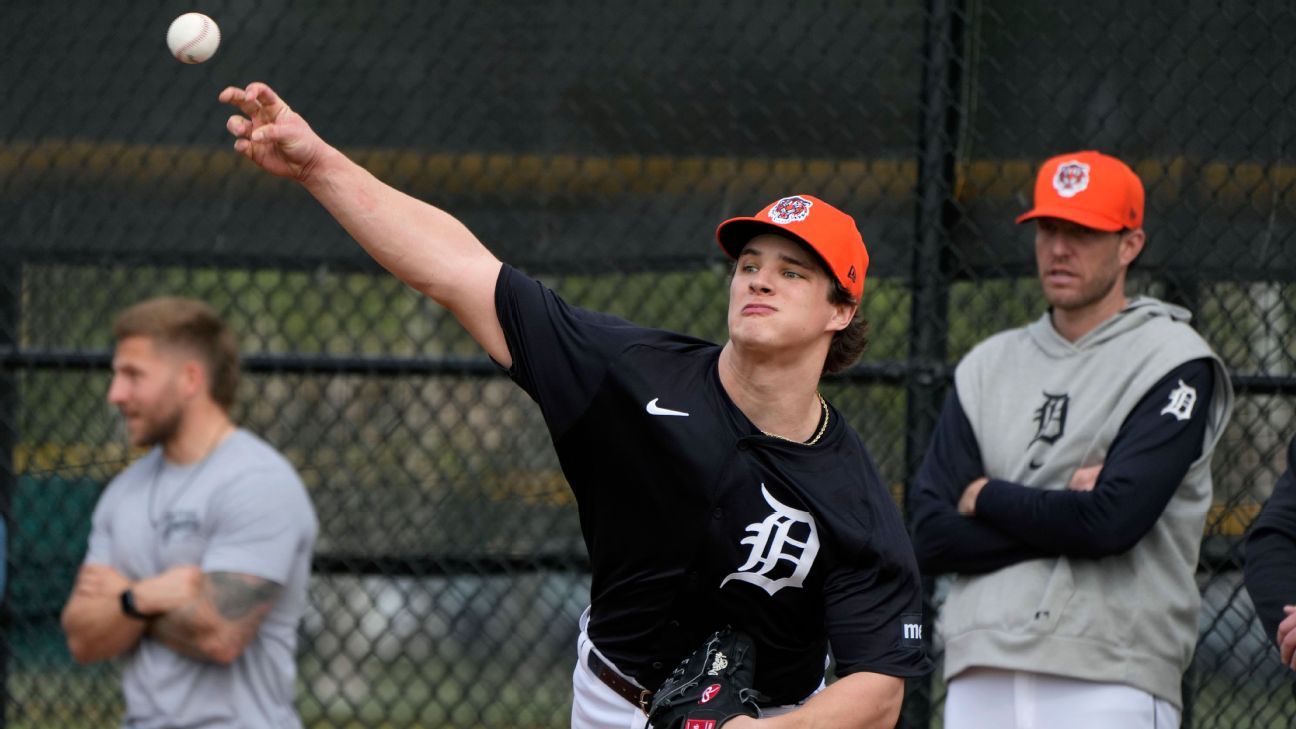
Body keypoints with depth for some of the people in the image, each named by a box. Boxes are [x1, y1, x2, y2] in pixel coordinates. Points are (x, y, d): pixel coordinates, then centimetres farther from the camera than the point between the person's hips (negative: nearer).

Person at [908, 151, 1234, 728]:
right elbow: (930, 535, 6)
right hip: (978, 682, 5)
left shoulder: (1175, 364, -1)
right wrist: (1065, 508, -7)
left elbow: (1112, 522, -15)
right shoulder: (988, 367, 16)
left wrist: (987, 499, 0)